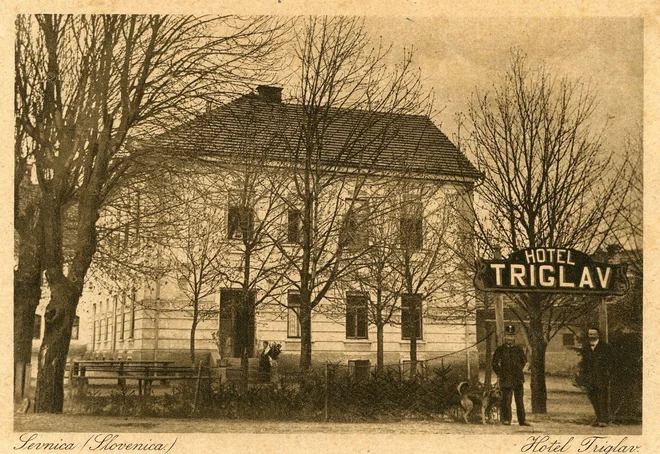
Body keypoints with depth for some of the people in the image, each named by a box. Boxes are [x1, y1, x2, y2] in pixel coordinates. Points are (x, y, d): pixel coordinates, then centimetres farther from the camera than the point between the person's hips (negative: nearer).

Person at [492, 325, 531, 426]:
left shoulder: (518, 349, 8)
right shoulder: (500, 349, 1)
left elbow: (524, 361, 20)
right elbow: (495, 363, 8)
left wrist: (519, 371, 13)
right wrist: (500, 374, 3)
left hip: (518, 379, 2)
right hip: (506, 379, -2)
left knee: (519, 400, 4)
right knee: (506, 400, -1)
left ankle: (522, 420, 8)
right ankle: (506, 419, 8)